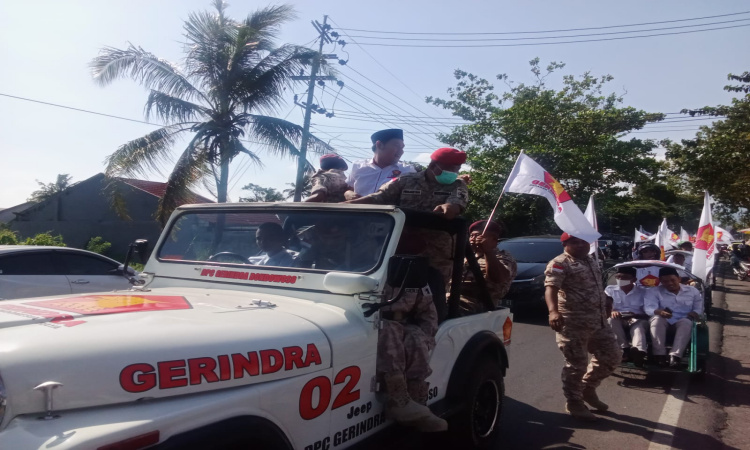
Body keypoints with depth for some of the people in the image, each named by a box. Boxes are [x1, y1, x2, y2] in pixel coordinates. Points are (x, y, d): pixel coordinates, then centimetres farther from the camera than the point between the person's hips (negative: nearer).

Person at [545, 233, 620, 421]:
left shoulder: (591, 261, 17)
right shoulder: (560, 264, -12)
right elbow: (551, 287, -26)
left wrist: (606, 308, 34)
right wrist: (553, 311, -42)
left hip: (599, 321, 9)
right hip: (573, 323, -9)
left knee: (611, 356, 14)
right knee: (576, 364, -2)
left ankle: (588, 388, 31)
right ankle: (574, 403, 15)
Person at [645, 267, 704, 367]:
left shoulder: (692, 291, 11)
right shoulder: (654, 291, 3)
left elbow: (699, 308, 11)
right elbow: (649, 308, -12)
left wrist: (695, 313, -14)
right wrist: (659, 312, -36)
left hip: (682, 321, 1)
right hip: (663, 320, -1)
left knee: (687, 322, -34)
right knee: (657, 319, -35)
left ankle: (675, 355, -42)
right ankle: (659, 354, -37)